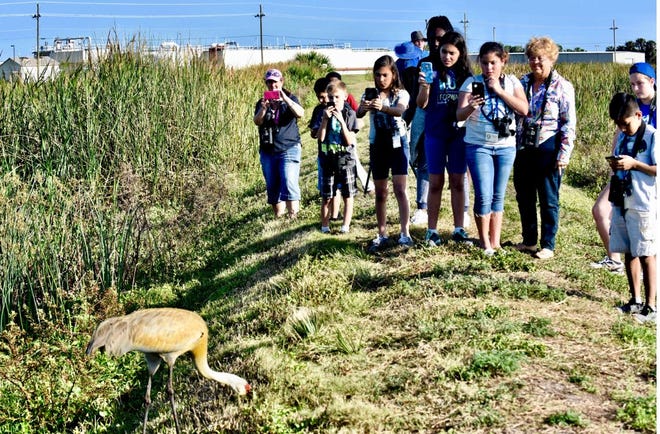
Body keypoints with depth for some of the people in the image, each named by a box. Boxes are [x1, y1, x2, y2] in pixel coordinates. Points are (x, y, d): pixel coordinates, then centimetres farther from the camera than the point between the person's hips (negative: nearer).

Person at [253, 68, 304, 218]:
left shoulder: (290, 98, 5)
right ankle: (278, 216, 16)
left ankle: (293, 216, -20)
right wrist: (263, 108, -25)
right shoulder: (262, 102, 10)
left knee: (289, 182, -18)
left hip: (289, 149, -3)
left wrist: (285, 98, -24)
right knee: (272, 186, 7)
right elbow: (257, 122, -6)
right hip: (268, 151, 3)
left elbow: (300, 113, -14)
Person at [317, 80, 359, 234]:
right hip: (328, 160, 2)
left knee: (348, 195, 3)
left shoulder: (349, 114, -4)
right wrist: (325, 119, -16)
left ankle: (346, 225, 9)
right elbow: (320, 137, -7)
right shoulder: (324, 113, 2)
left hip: (346, 159, -2)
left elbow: (350, 141, -12)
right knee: (326, 196, 6)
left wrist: (341, 121, -21)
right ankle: (325, 225, 14)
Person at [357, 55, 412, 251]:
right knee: (380, 192, 8)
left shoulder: (401, 93, -5)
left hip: (398, 143, -3)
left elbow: (399, 110, -27)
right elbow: (358, 114, -17)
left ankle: (404, 233, -6)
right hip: (377, 145, 3)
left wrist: (383, 107, -48)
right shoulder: (369, 94, 1)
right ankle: (382, 234, 15)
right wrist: (363, 108, -41)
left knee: (400, 189, -10)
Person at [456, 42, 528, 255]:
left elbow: (523, 109, -10)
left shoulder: (512, 82, 3)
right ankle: (484, 243, 5)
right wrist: (471, 106, -33)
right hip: (479, 145, -2)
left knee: (498, 196, 9)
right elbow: (460, 115, -11)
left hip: (506, 146, 3)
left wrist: (500, 91, -15)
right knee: (484, 196, -8)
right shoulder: (472, 83, -3)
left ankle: (495, 242, 16)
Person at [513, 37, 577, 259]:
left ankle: (548, 245, 13)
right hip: (523, 149, 6)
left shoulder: (562, 87, -6)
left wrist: (564, 155, -13)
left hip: (547, 149, -5)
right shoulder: (523, 82, 10)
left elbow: (569, 124, -7)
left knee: (548, 200, 3)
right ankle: (529, 240, 26)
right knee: (524, 197, 12)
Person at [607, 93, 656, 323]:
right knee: (629, 253, 11)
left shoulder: (652, 136, -10)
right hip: (621, 202, 7)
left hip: (644, 205, -7)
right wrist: (615, 165, -1)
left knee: (646, 254, -3)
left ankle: (650, 306, 4)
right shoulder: (621, 136, 12)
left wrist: (634, 164, -20)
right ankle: (635, 301, 22)